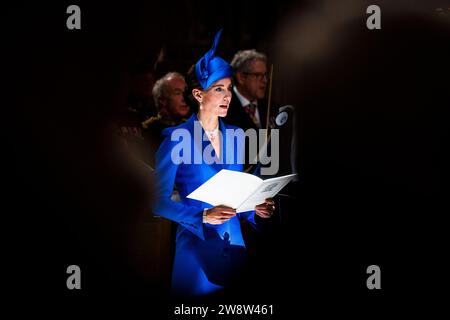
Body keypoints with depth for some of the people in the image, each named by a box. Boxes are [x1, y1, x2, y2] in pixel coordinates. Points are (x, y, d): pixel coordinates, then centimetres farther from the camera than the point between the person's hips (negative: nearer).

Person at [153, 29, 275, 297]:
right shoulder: (177, 138, -8)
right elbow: (160, 201, -11)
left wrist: (256, 210, -3)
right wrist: (204, 216, -22)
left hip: (234, 244, 5)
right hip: (196, 247, -5)